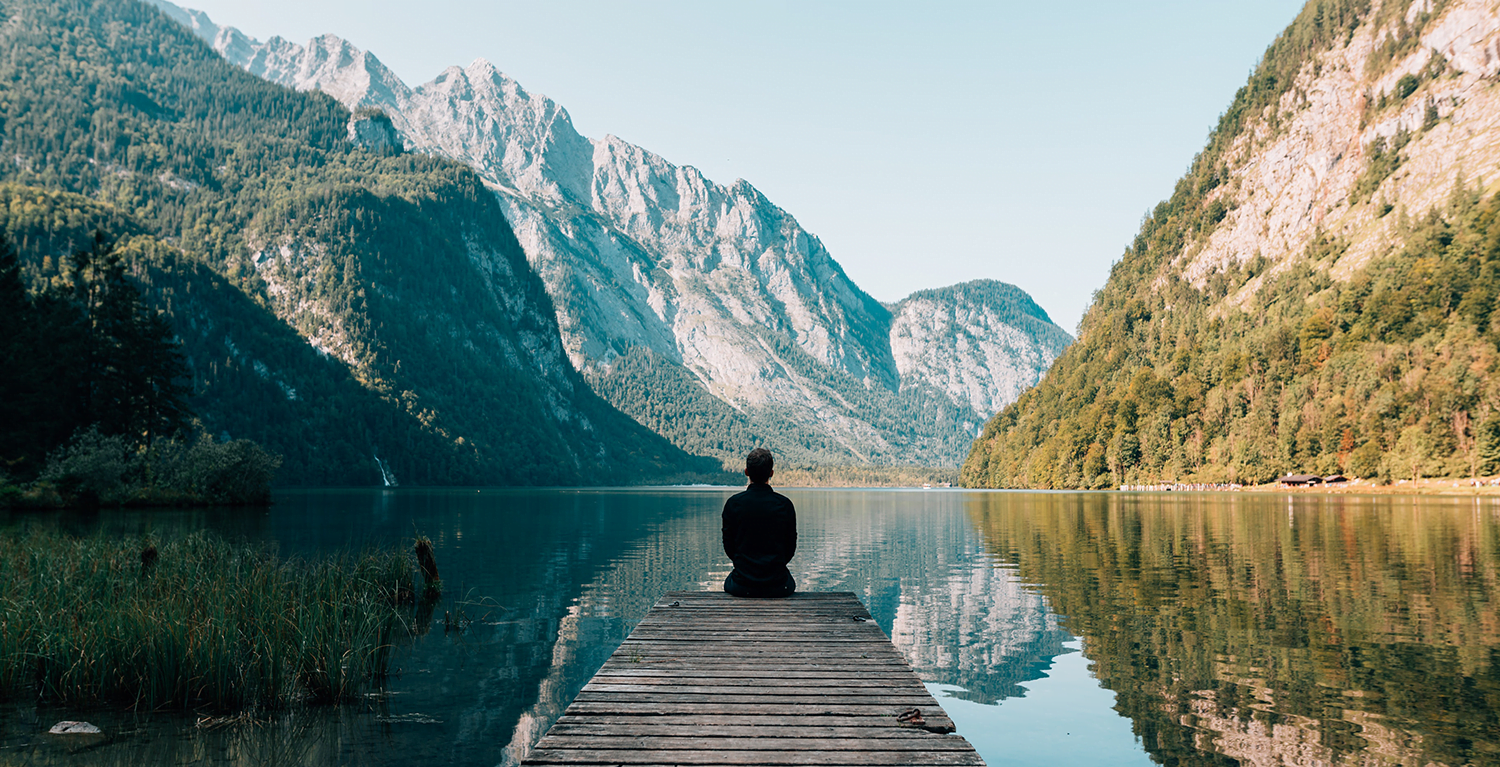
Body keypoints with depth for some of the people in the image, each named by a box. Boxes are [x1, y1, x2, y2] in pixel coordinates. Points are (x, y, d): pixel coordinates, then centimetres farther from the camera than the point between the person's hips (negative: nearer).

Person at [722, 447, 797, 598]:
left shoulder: (733, 503, -8)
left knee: (729, 582, 35)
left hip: (742, 586, 0)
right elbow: (791, 547, 1)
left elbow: (728, 545, 0)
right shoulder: (785, 504, -8)